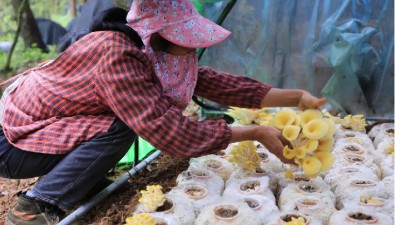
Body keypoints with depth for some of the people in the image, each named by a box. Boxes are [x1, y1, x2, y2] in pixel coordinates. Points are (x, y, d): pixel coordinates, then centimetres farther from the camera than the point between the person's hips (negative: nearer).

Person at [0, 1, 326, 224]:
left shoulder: (153, 53, -5)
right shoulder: (118, 55, -31)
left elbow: (213, 82, -6)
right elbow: (170, 133, -34)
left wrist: (298, 97, -8)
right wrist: (255, 133, -26)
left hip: (46, 123, 8)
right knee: (120, 129, -23)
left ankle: (79, 178, 15)